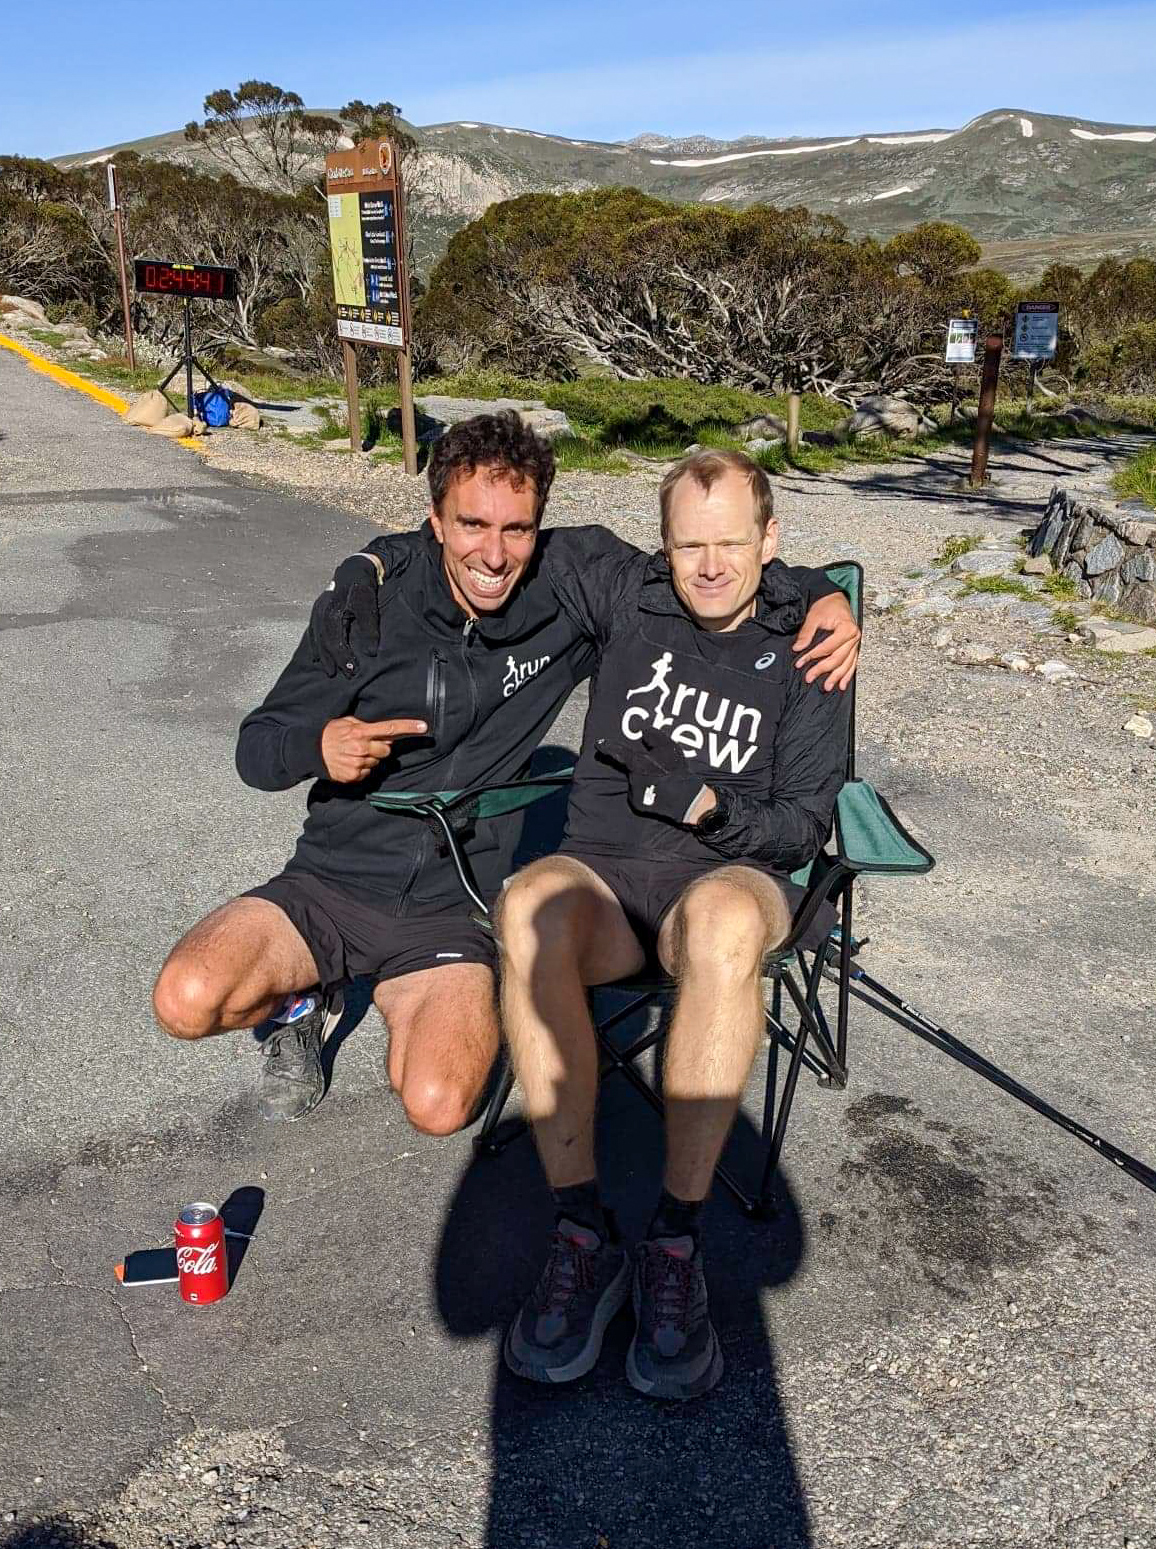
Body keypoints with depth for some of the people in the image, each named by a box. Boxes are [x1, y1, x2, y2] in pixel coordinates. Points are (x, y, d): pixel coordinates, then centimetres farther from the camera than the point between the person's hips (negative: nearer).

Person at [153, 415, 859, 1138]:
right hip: (331, 880, 1)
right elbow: (257, 748, -2)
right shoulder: (369, 597, -8)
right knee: (186, 1002, -23)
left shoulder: (578, 579, -7)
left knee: (440, 1106, -23)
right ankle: (308, 998, 12)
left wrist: (823, 597, -10)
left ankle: (404, 1001, 12)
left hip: (452, 909, -1)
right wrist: (318, 748, -26)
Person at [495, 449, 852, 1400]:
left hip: (734, 870, -1)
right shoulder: (626, 596, 7)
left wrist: (706, 803, -20)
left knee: (721, 921, -40)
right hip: (606, 866, 2)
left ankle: (677, 1241, -28)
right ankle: (583, 1233, -28)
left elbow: (802, 830, -1)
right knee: (531, 905, -36)